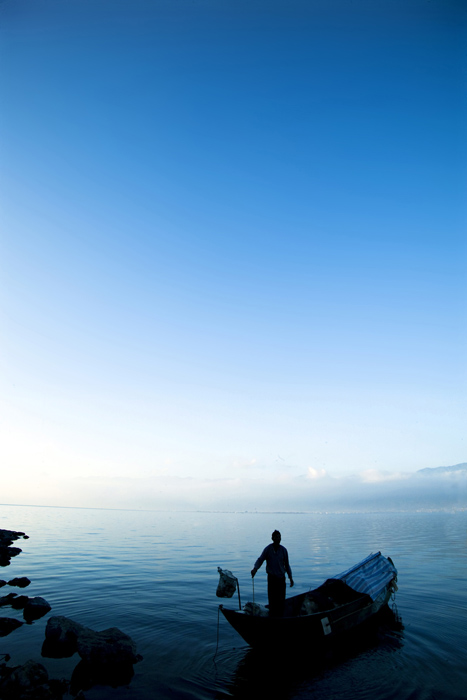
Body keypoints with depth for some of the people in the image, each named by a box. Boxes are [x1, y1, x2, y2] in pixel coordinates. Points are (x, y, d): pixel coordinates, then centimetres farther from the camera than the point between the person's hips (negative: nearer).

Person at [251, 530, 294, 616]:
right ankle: (272, 615, 12)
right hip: (272, 577, -2)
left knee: (281, 598, 3)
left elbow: (287, 565, 12)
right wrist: (255, 568, -25)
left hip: (281, 577, 2)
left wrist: (290, 577, 11)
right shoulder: (268, 549, -3)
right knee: (272, 598, -3)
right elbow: (260, 560, -7)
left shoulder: (283, 550, 5)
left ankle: (280, 616, 17)